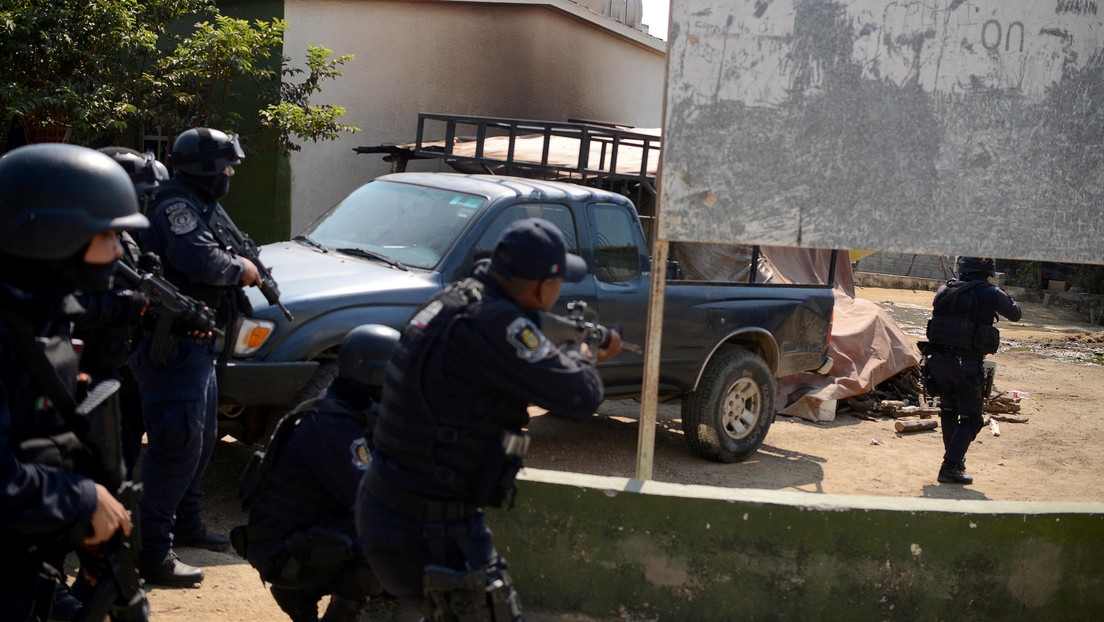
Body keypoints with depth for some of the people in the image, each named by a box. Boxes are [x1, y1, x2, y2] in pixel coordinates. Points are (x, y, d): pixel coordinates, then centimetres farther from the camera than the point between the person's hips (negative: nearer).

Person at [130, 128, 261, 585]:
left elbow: (212, 265, 18)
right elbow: (200, 260, -31)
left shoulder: (199, 206, 19)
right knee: (177, 445, -11)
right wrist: (240, 268, -14)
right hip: (172, 346, -11)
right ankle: (153, 551, -7)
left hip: (196, 344, 11)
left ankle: (185, 523, 35)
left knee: (202, 438, 20)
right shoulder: (176, 204, -15)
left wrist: (242, 273, -1)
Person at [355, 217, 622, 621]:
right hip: (428, 531, -10)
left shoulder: (457, 298, 5)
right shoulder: (493, 323, -24)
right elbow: (580, 396, -21)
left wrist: (587, 354, 27)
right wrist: (581, 356, 1)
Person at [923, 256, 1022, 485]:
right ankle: (950, 468, -6)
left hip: (937, 359, 4)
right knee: (970, 419, 6)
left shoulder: (945, 290, 5)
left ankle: (955, 459, 34)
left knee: (948, 411, 24)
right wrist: (1004, 297, 30)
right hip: (967, 364, -4)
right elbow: (1016, 314, 11)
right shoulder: (990, 294, -6)